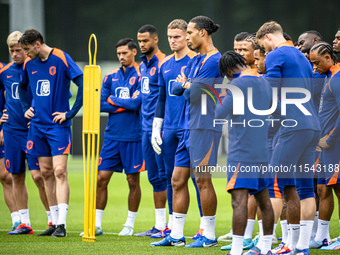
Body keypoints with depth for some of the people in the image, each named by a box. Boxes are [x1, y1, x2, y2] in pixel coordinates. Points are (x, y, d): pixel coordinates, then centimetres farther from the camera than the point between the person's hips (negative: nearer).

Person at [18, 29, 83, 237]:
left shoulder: (61, 59, -10)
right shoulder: (29, 64, 9)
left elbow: (83, 85, -14)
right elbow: (22, 87, 29)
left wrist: (70, 113, -13)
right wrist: (26, 108, 14)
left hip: (58, 126, -6)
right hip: (37, 126, 6)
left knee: (59, 172, -12)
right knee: (46, 173, 7)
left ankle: (62, 224, -16)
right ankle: (55, 222, 13)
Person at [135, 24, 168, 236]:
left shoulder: (163, 63, -10)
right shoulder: (143, 65, 17)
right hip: (147, 128, 9)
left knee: (165, 175, -8)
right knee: (154, 177, 11)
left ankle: (172, 224, -5)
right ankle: (160, 224, 16)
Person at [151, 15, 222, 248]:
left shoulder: (214, 60, -12)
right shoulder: (195, 60, 18)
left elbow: (193, 92, -15)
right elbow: (175, 89, 16)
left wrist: (185, 84, 5)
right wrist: (187, 86, -2)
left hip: (204, 128, -9)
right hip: (189, 127, 9)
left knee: (203, 180, -6)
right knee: (178, 180, 8)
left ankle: (209, 236, 1)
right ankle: (176, 235, 13)